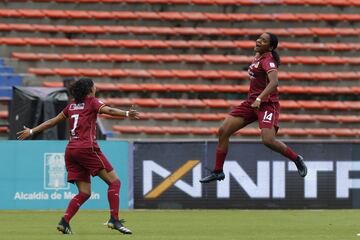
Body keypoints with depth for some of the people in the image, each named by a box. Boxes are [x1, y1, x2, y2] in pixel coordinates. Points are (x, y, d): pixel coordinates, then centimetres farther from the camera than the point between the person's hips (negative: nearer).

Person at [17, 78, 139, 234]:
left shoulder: (72, 105, 21)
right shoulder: (92, 102, 4)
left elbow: (52, 121, 26)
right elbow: (108, 110, -15)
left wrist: (32, 131, 35)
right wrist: (126, 114, -30)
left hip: (70, 151, 7)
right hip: (86, 148, -7)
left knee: (84, 193, 9)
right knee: (114, 181, -4)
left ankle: (64, 222, -7)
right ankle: (114, 220, -17)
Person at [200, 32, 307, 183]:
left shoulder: (268, 60, -18)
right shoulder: (258, 55, 8)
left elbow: (274, 82, -33)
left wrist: (259, 99, -44)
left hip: (267, 103, -9)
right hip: (251, 102, 9)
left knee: (268, 140, -24)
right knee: (223, 131, 0)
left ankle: (297, 160, 2)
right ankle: (217, 172, 10)